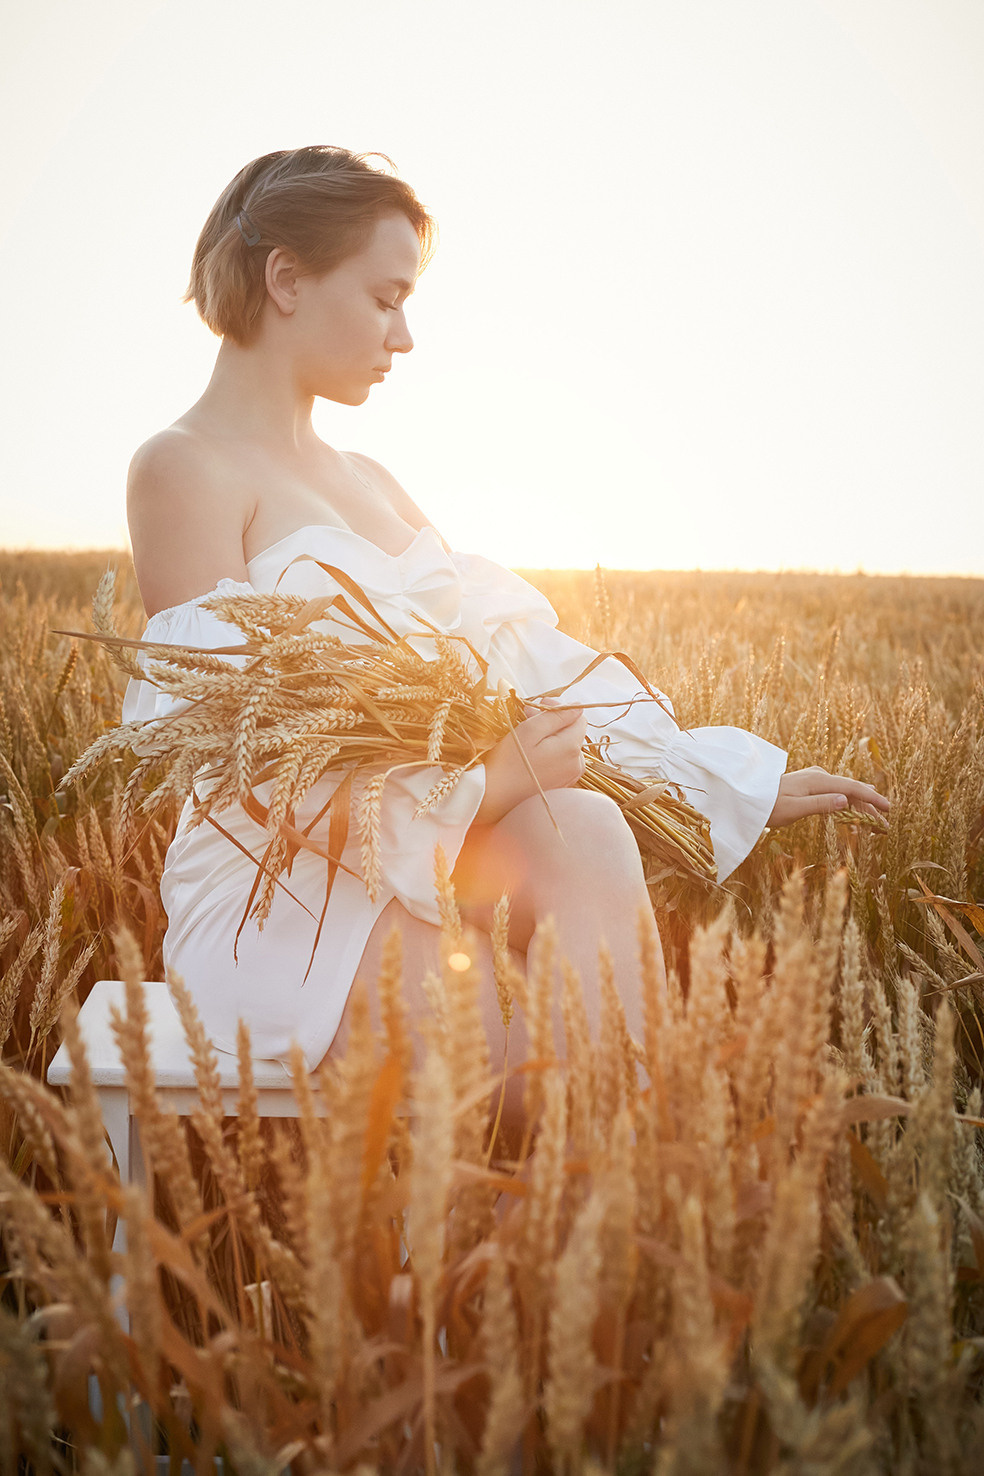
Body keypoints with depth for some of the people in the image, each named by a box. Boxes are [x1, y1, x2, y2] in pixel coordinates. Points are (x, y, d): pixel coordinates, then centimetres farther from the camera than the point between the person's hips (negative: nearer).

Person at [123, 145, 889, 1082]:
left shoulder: (367, 484, 20)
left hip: (414, 855, 6)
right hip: (281, 890, -6)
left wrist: (747, 778, 9)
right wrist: (476, 783, -16)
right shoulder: (183, 469, -5)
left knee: (582, 830, -26)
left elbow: (530, 657, 13)